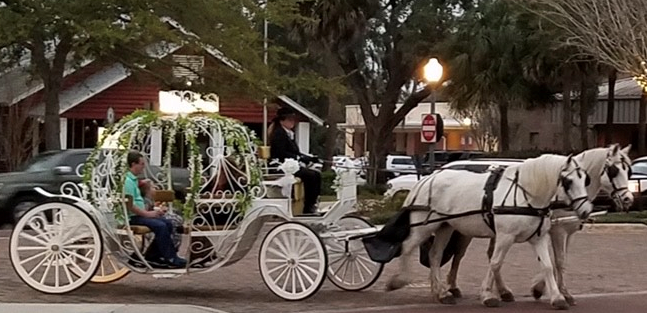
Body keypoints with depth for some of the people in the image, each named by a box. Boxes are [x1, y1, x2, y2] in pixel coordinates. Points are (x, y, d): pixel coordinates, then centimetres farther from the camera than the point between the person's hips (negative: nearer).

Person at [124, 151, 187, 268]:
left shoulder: (134, 179, 17)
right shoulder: (127, 181, -16)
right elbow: (130, 206, -21)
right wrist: (147, 214, -15)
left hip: (141, 214, 10)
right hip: (133, 217, -10)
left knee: (168, 224, 2)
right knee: (161, 226, -25)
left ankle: (152, 256, 4)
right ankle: (169, 259, -17)